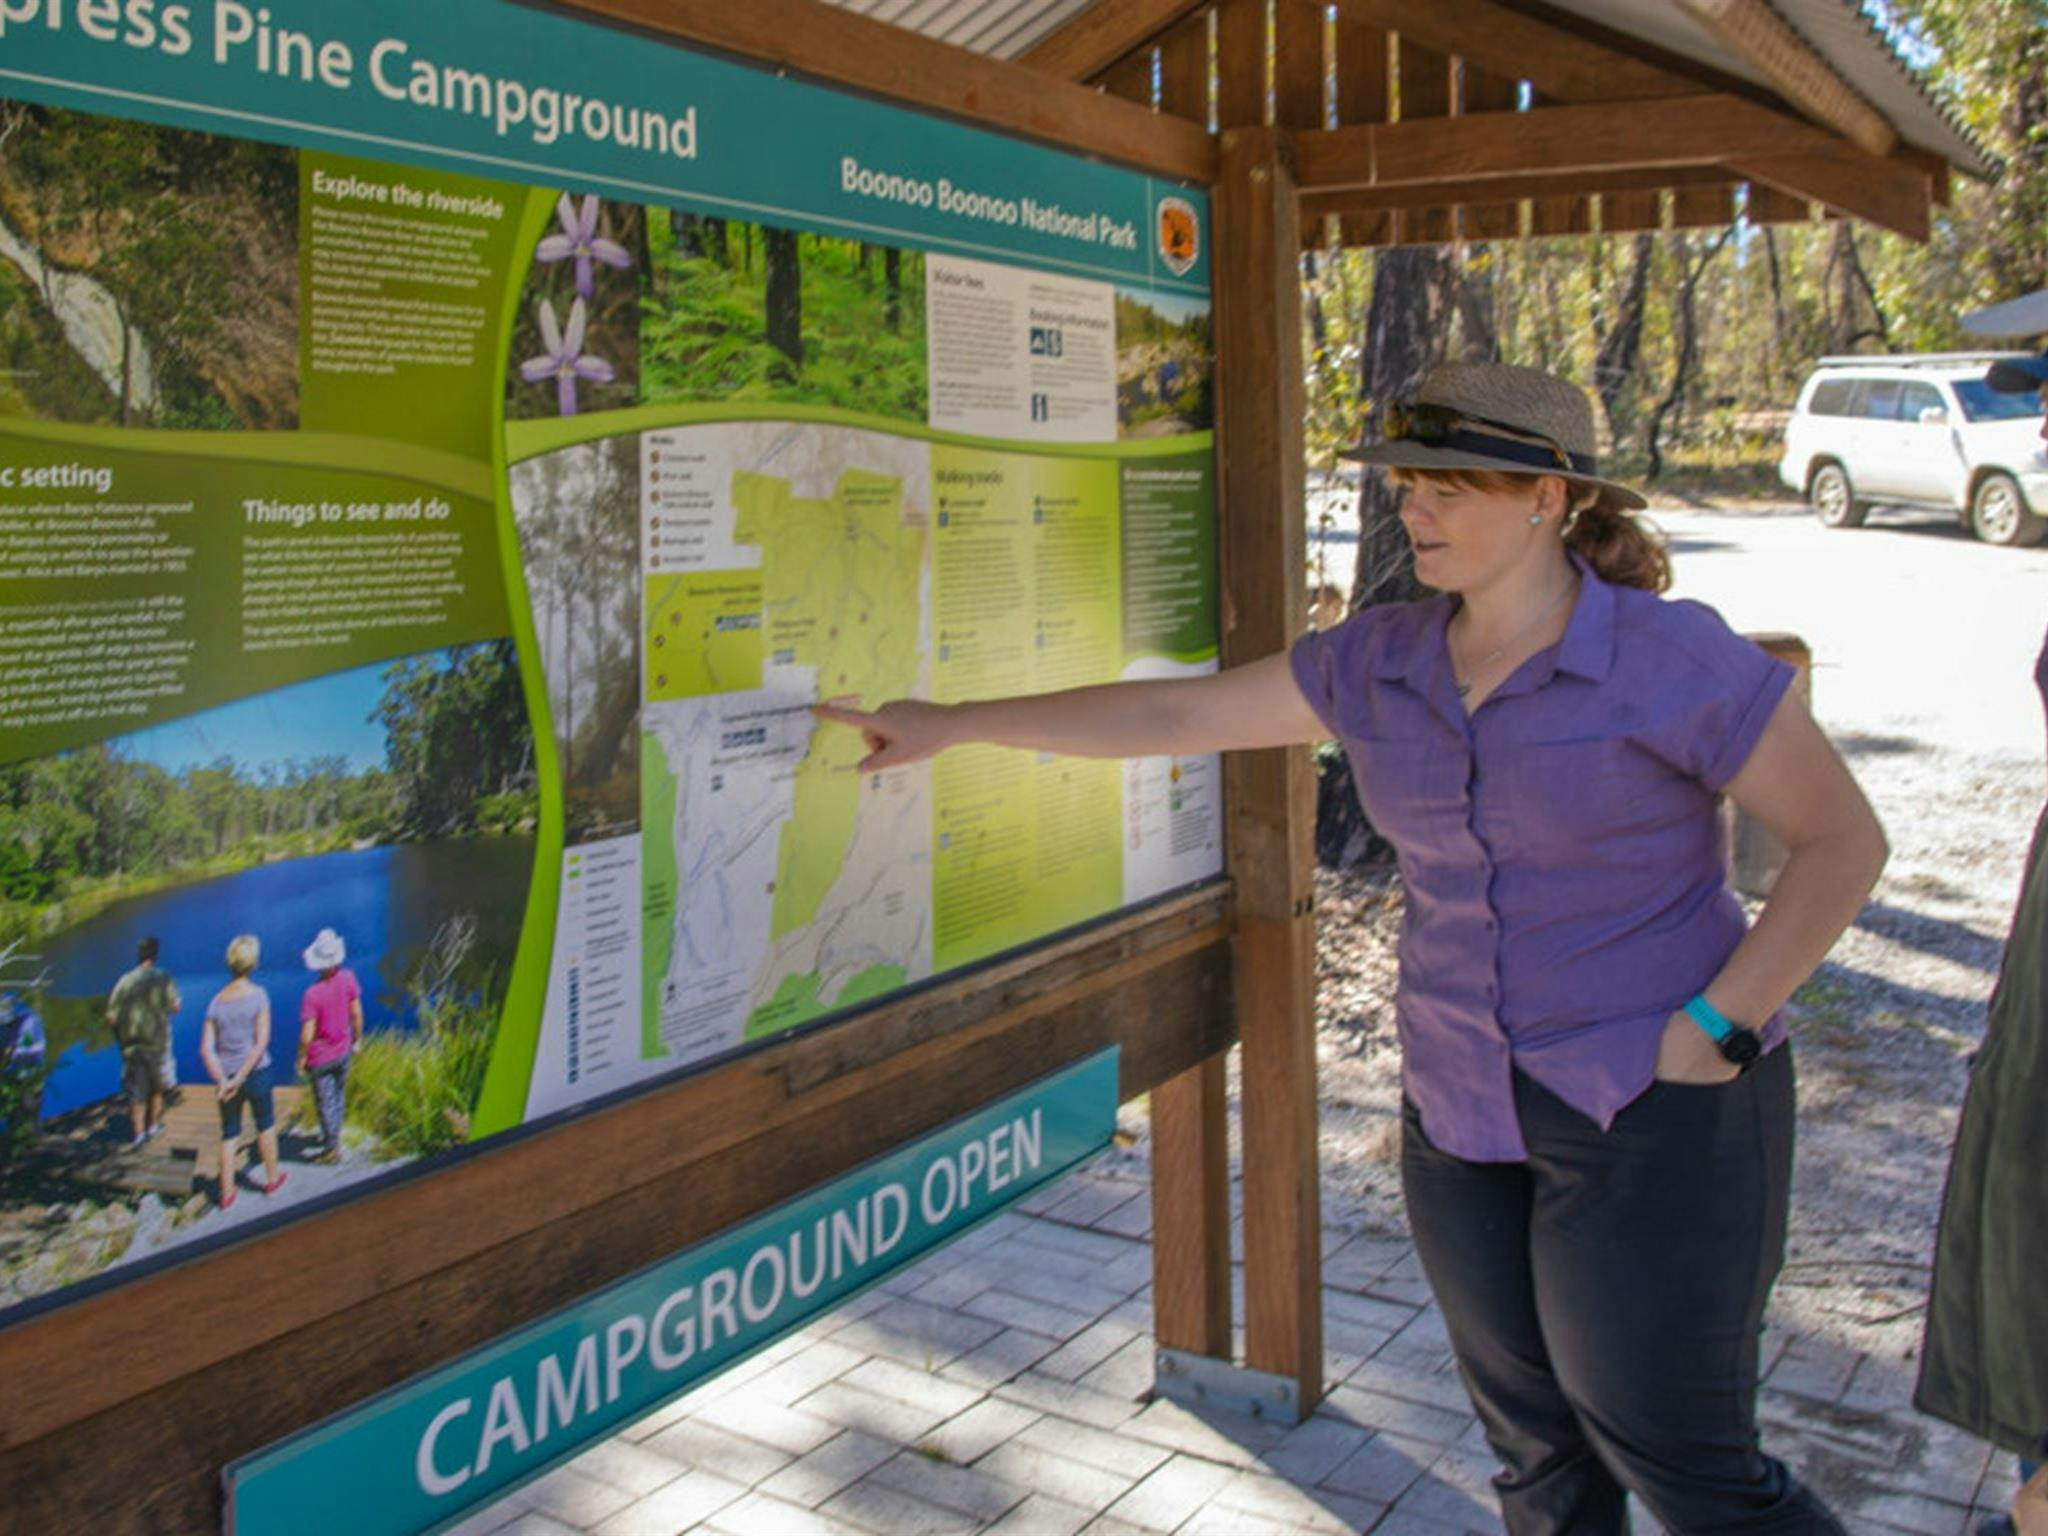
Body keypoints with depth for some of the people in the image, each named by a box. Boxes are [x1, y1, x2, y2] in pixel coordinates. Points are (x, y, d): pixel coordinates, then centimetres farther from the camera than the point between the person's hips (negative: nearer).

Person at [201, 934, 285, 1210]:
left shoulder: (216, 1002, -4)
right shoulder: (258, 995, -14)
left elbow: (206, 1049, -10)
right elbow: (262, 1042, -19)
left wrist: (223, 1081, -14)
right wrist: (240, 1079, -15)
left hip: (226, 1078, 3)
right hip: (256, 1073, -3)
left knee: (229, 1134, 15)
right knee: (266, 1125, 19)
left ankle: (227, 1194, 20)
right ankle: (272, 1179, 33)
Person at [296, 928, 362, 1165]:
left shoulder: (312, 994, -27)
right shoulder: (348, 979, -15)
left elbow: (307, 1035, -23)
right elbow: (356, 1013, -4)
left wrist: (301, 1059, -7)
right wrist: (357, 1039, 12)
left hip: (320, 1058, -4)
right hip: (343, 1051, 5)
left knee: (325, 1102, 10)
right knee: (338, 1095, 24)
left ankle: (332, 1148, 22)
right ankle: (333, 1135, 41)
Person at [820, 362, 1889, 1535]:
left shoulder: (1671, 659, -15)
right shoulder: (1383, 665, 1)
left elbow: (1845, 841, -9)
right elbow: (1175, 714, 5)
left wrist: (1713, 1030, -16)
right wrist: (953, 723, 5)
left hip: (1656, 1111, -5)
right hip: (1467, 1115, 6)